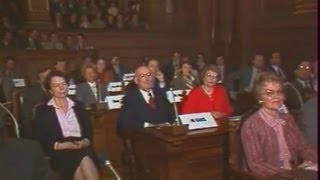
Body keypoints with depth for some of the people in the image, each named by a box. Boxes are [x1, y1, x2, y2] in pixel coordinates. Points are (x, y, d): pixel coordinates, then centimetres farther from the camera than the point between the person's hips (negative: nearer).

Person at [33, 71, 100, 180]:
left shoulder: (78, 106, 18)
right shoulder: (42, 110, 8)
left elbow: (88, 132, 15)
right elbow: (40, 141, 1)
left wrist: (84, 143, -7)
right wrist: (63, 145, -13)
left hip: (82, 150, 3)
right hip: (59, 154, -3)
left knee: (84, 160, -32)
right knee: (84, 160, -32)